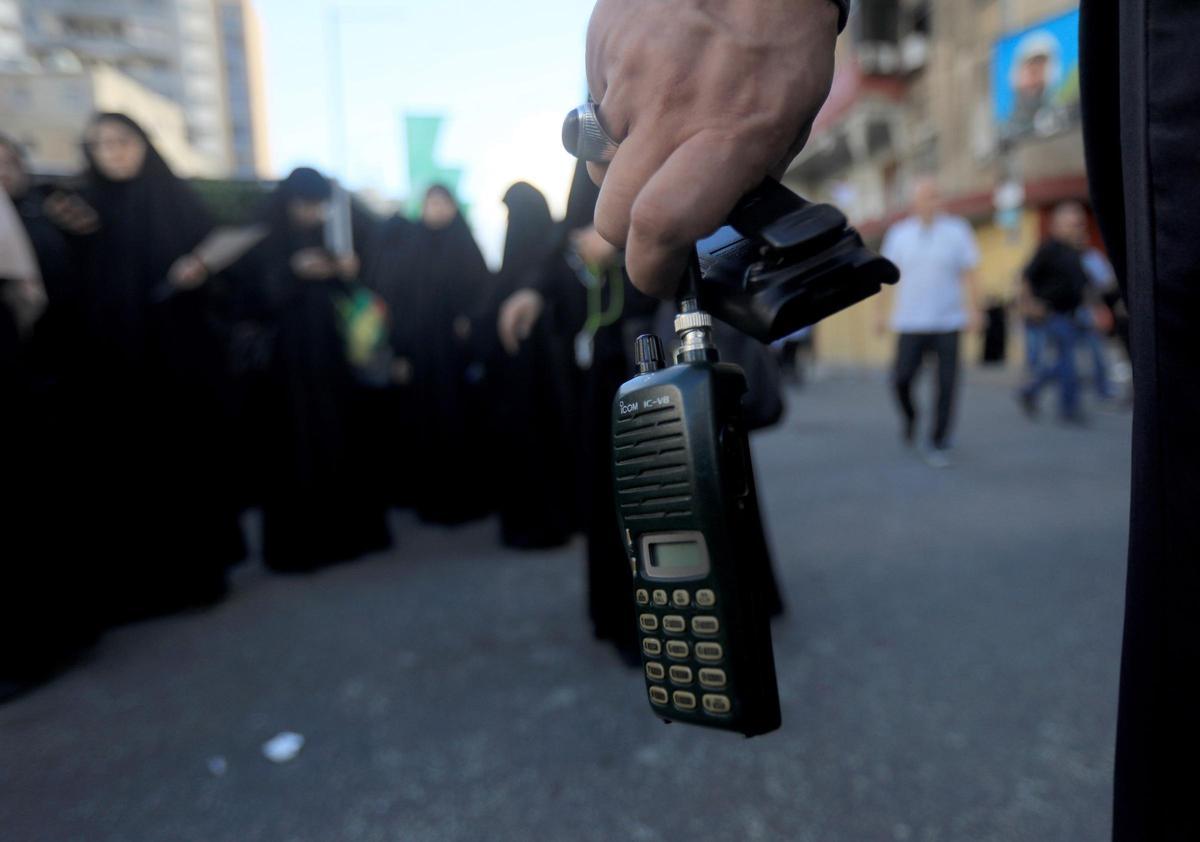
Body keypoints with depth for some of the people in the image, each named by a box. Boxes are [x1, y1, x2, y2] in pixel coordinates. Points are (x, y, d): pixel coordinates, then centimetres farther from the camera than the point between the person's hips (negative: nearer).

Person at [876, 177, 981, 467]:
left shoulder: (957, 230, 2)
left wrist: (973, 310, -6)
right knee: (901, 378, -3)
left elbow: (968, 274, 2)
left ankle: (938, 443, 9)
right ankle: (909, 417, 29)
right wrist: (882, 312, 5)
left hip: (948, 323, -1)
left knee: (946, 385, -3)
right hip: (910, 323, 1)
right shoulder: (898, 233, 6)